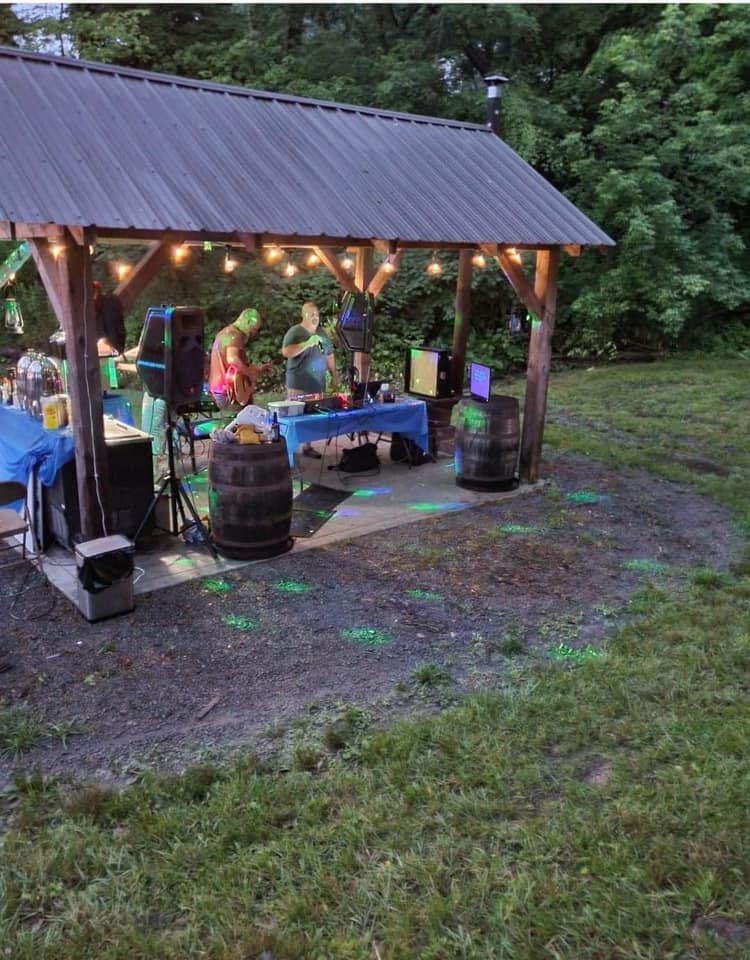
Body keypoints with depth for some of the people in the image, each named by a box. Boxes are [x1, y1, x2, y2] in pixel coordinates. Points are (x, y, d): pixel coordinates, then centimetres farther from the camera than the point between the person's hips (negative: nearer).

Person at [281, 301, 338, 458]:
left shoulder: (322, 333, 15)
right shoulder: (295, 331, -5)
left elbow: (329, 355, 23)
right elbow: (286, 352, -19)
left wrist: (334, 376, 17)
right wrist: (307, 343, -23)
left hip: (317, 384, 6)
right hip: (298, 384, -6)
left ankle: (308, 446, 17)